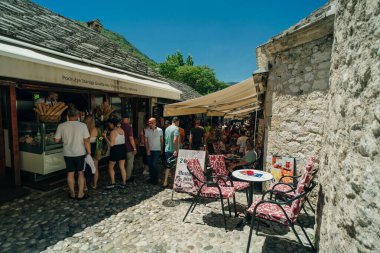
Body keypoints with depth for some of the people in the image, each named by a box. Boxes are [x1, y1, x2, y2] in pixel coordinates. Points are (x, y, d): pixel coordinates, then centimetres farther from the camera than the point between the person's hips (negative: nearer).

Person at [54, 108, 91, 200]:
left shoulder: (61, 126, -4)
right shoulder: (82, 125, -11)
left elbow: (56, 140, 0)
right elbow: (86, 140, -14)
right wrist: (89, 153, -7)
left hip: (67, 154, 2)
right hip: (80, 153, -2)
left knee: (70, 173, 14)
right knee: (81, 173, 10)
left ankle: (72, 193, 26)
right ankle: (80, 194, 15)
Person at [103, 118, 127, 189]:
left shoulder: (113, 132, -15)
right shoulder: (122, 130, 6)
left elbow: (111, 144, -19)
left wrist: (105, 137, -12)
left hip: (115, 150, -7)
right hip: (123, 149, 7)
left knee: (110, 167, 11)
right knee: (122, 167, 10)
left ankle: (112, 183, 12)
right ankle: (124, 184, 13)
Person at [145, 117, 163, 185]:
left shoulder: (160, 130, -3)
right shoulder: (147, 130, -1)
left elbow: (162, 140, 4)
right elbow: (146, 141, 1)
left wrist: (162, 149, 5)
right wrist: (147, 149, -7)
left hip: (157, 150, -2)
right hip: (149, 150, 3)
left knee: (154, 164, -9)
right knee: (150, 165, 7)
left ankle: (156, 179, 5)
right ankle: (151, 178, 22)